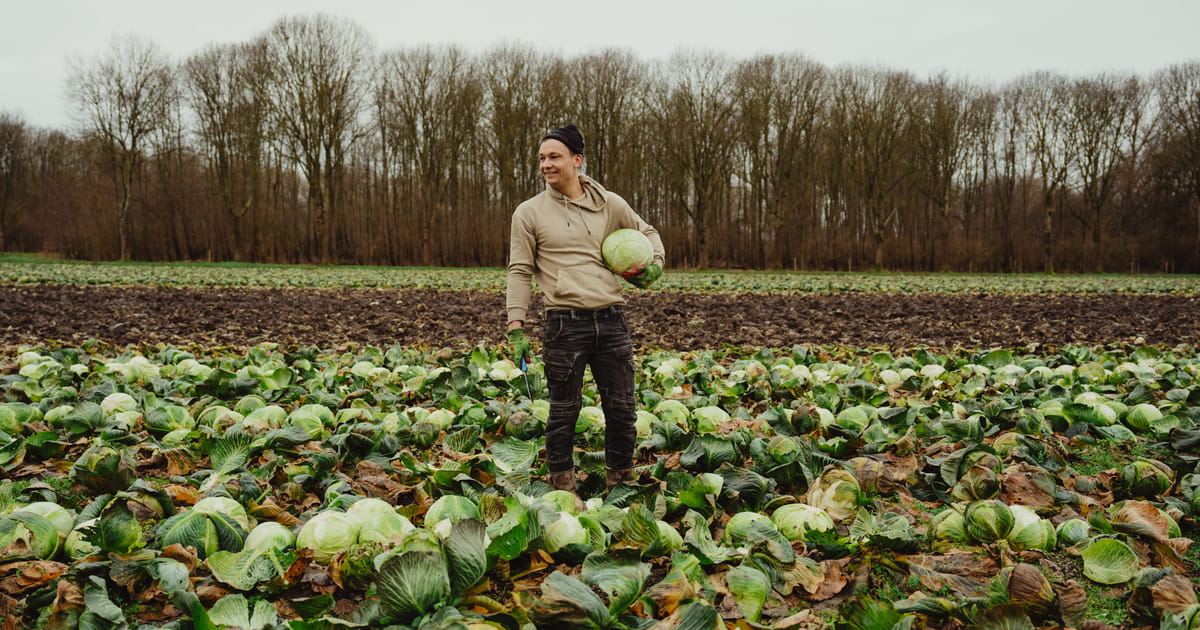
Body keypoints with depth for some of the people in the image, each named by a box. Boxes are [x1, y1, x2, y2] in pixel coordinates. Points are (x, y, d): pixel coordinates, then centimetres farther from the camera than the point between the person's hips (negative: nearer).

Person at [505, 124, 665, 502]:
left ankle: (621, 487, 26)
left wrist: (654, 265, 7)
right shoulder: (530, 213, 3)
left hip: (611, 321, 3)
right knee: (564, 413, 5)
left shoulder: (610, 204, 9)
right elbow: (520, 271, 3)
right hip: (565, 325, -3)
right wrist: (516, 327, -4)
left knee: (622, 410, 8)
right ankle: (562, 491, 21)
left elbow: (647, 233, 26)